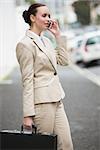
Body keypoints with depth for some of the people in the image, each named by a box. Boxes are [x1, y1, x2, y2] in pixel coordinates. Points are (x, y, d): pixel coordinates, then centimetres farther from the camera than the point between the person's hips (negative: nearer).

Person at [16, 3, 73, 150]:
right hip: (41, 101, -8)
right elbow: (27, 80, -15)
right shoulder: (25, 44, -11)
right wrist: (28, 114, -16)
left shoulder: (46, 41, 14)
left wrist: (58, 35, 12)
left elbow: (64, 60, 15)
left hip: (56, 99, 8)